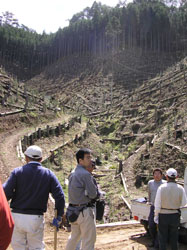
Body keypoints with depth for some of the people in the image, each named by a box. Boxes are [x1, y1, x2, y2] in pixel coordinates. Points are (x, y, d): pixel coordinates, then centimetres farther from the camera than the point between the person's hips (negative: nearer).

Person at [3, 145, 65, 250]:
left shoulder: (17, 172, -2)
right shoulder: (48, 174, 2)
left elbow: (6, 193, -11)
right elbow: (60, 196, -4)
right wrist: (59, 216, 4)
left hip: (17, 216, 0)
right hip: (36, 218, 1)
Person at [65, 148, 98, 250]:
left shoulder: (72, 173, 8)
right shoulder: (85, 174, -19)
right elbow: (93, 194, -15)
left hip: (73, 210, 9)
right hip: (84, 211, -8)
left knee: (74, 236, 25)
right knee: (89, 240, 4)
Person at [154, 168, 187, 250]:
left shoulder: (161, 187, -14)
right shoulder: (180, 188, -9)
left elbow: (157, 204, -12)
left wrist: (156, 215, -1)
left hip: (163, 216, -2)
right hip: (175, 215, 2)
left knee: (162, 237, 10)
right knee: (174, 238, 17)